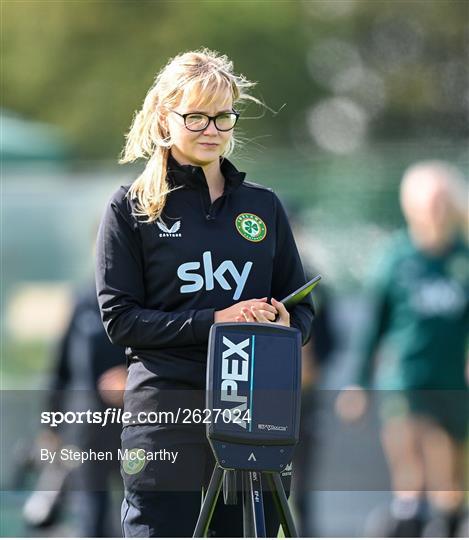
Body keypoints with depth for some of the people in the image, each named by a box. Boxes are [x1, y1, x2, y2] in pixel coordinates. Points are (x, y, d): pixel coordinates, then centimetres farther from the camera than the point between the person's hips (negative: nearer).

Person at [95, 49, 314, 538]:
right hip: (166, 417, -3)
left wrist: (284, 322, -7)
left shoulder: (262, 205, 14)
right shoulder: (131, 207, 4)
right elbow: (119, 318, -4)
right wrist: (216, 320, -14)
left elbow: (302, 309, 18)